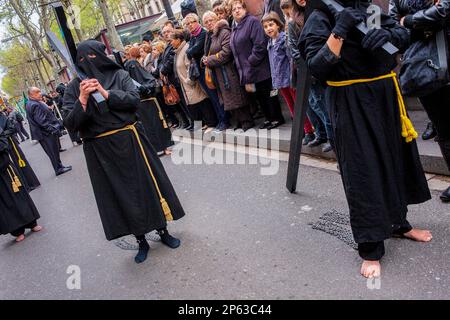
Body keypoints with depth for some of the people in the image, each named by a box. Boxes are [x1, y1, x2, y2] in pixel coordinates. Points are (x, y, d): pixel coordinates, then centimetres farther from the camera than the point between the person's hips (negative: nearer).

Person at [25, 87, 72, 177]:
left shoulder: (31, 104, 13)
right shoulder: (35, 105, -22)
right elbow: (42, 121, -27)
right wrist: (52, 129, -25)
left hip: (43, 132, 10)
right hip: (46, 133, -10)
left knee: (54, 151, 18)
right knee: (54, 152, 2)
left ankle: (59, 167, 28)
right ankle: (59, 169, 12)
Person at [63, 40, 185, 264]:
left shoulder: (119, 75, 2)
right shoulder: (73, 89, 3)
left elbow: (134, 99, -10)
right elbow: (71, 124, -7)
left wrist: (105, 93, -19)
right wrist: (83, 99, -21)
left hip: (129, 141, 0)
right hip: (100, 151, 1)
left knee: (148, 185, 6)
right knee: (120, 195, 7)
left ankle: (163, 231, 25)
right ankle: (141, 241, 22)